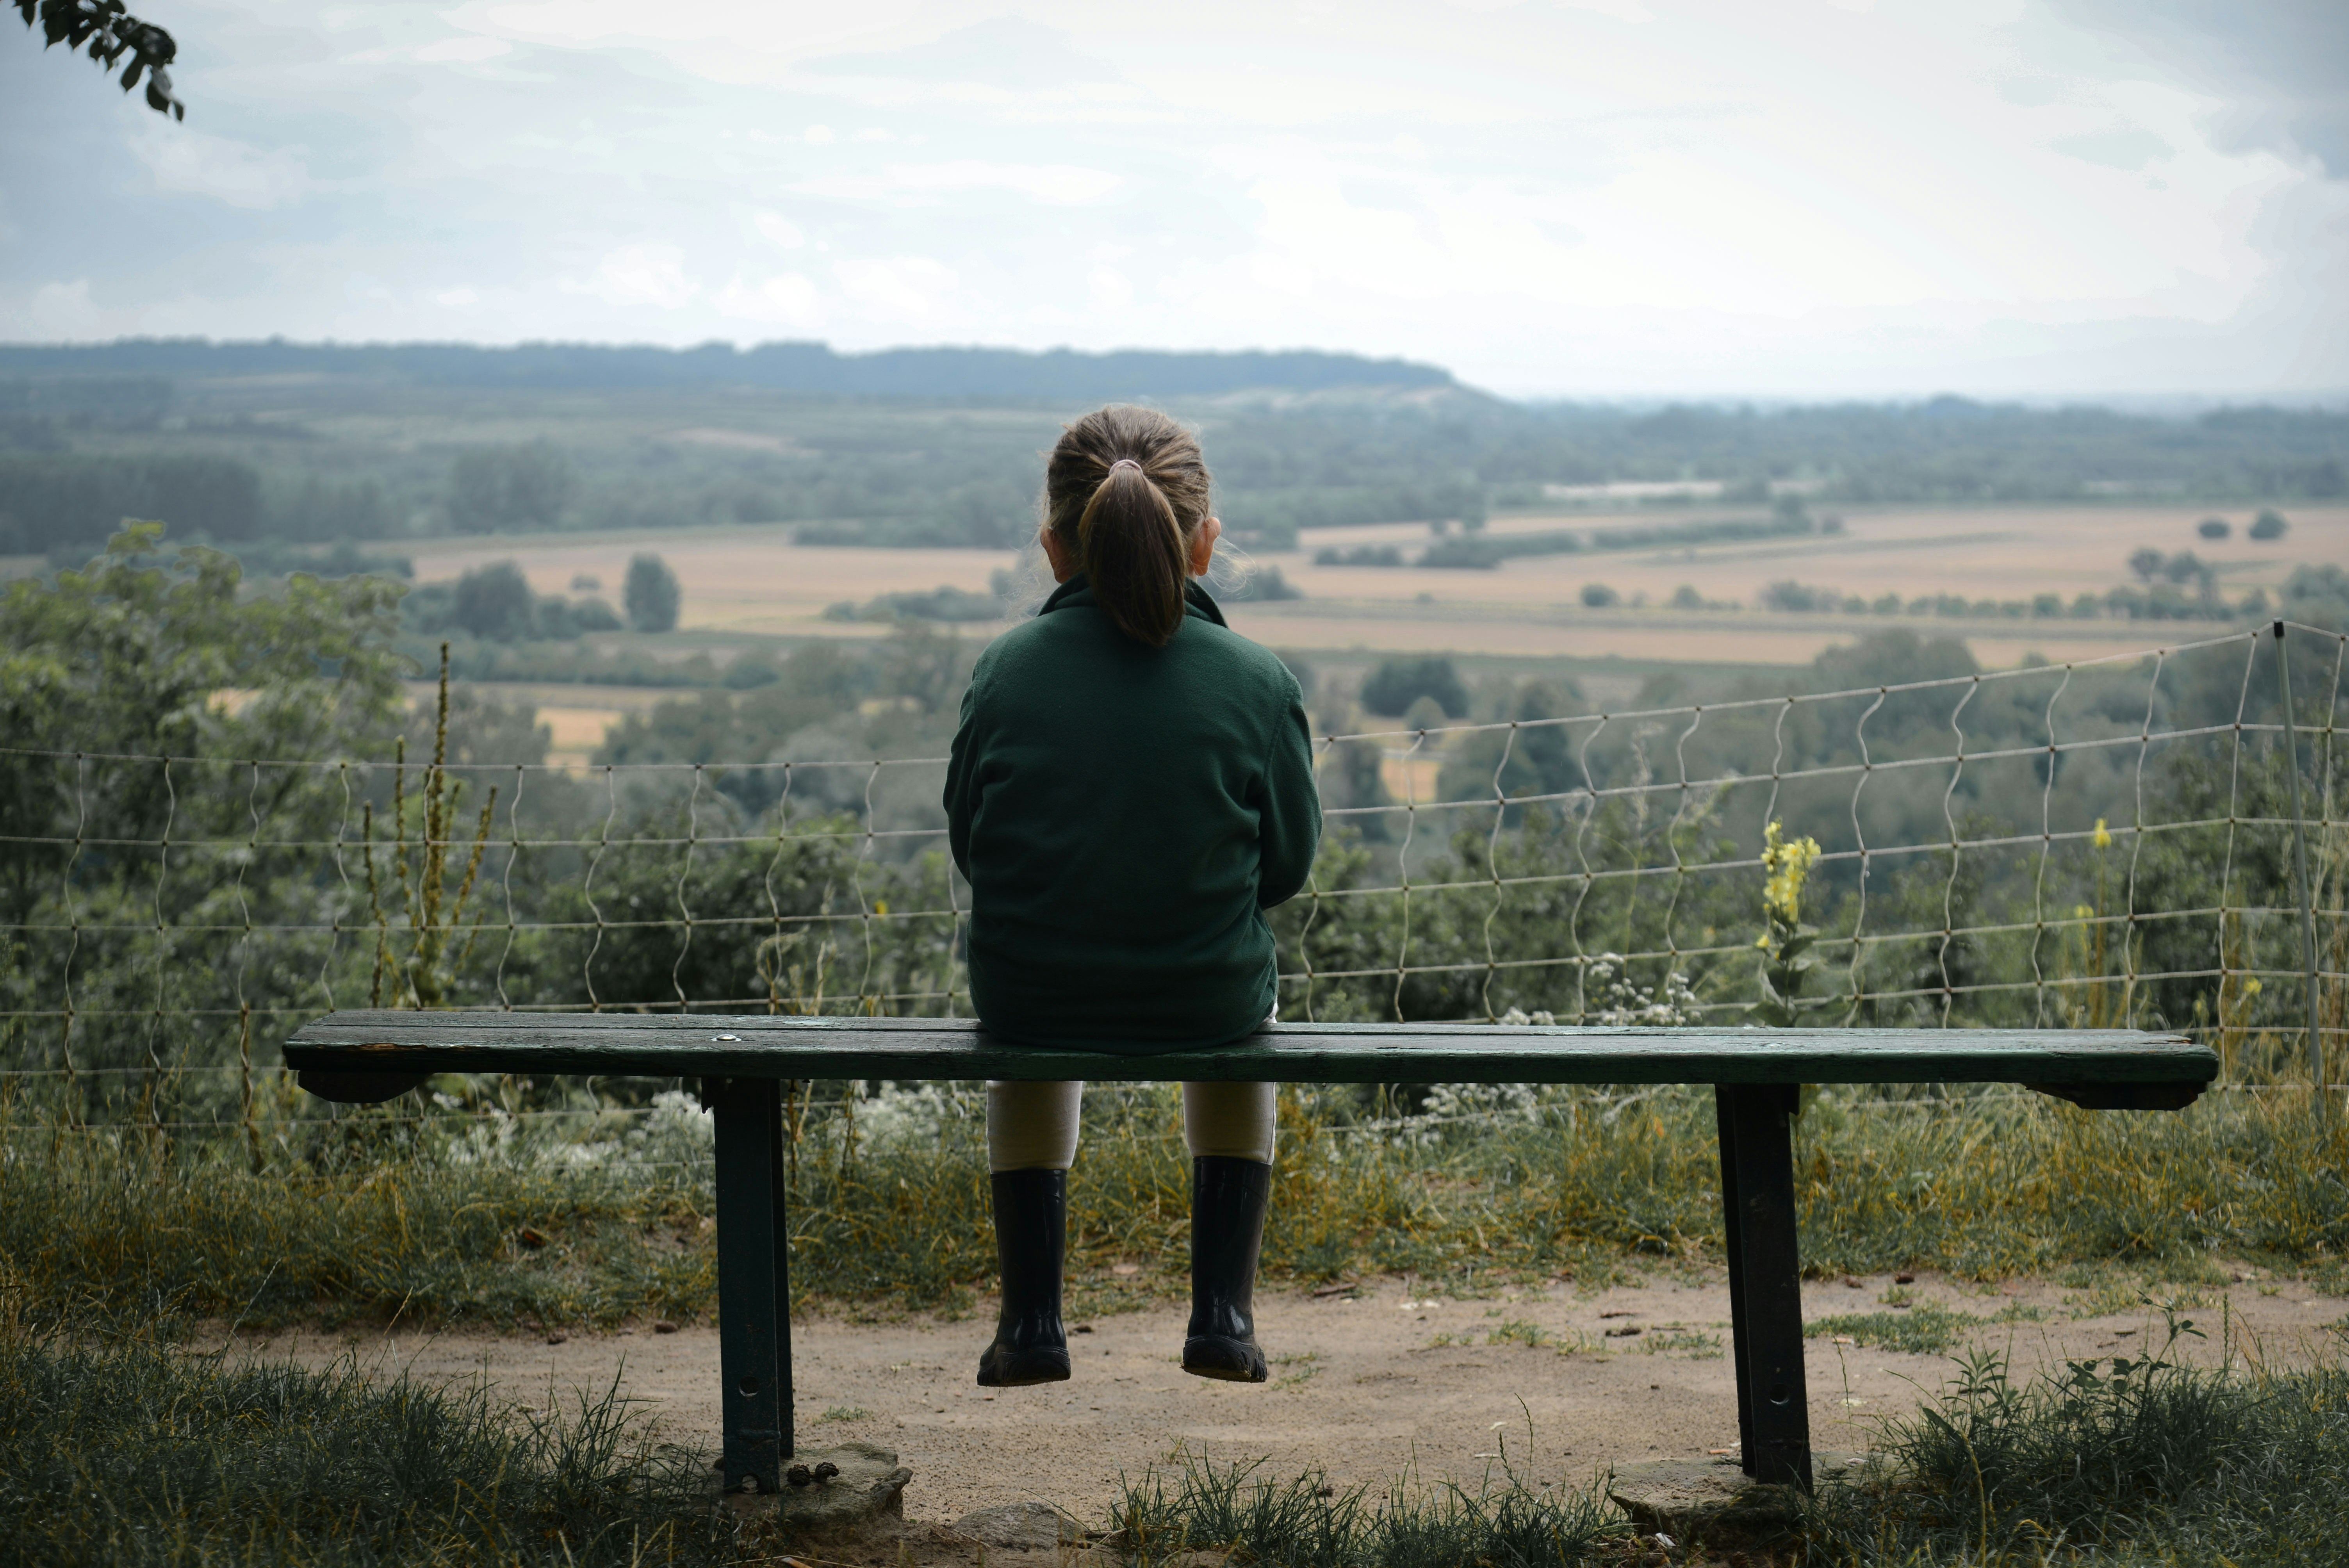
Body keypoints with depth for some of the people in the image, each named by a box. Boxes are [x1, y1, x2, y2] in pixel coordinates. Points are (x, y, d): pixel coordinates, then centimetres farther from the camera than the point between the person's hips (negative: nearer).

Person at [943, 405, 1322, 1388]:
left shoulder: (1007, 671, -10)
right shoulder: (1257, 685, -12)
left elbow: (971, 845, 1)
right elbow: (1288, 863, -1)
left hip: (1033, 1005, 1)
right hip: (1205, 1007, 0)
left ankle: (1031, 1316, 33)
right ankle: (1224, 1309, 30)